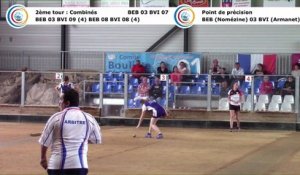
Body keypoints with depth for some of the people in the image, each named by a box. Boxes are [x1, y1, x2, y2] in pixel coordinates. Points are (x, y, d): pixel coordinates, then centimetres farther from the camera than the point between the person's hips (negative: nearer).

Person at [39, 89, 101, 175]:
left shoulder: (57, 117, -3)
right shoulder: (88, 118, 4)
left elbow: (45, 141, 4)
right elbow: (97, 140, 17)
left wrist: (43, 158, 19)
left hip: (58, 164, -1)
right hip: (79, 164, 1)